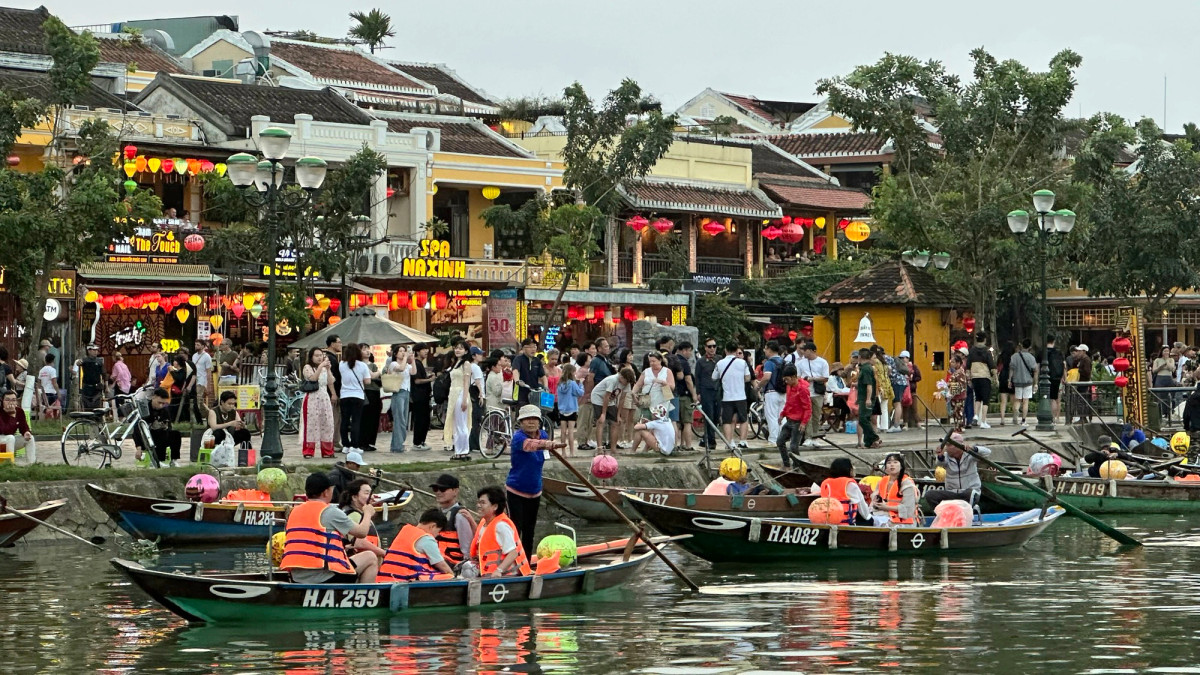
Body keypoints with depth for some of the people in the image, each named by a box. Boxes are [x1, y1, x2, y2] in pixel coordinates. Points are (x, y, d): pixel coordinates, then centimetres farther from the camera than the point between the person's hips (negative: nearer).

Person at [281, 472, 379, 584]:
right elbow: (362, 532, 3)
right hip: (325, 578, -7)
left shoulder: (294, 512, 14)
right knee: (371, 558, 11)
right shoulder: (331, 512, -6)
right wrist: (368, 514, 25)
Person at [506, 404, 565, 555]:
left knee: (529, 530, 14)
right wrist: (549, 444, -64)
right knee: (516, 528, -12)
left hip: (535, 491, 7)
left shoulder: (542, 434, -1)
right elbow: (529, 444, -47)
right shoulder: (518, 437, -22)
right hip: (516, 491, -7)